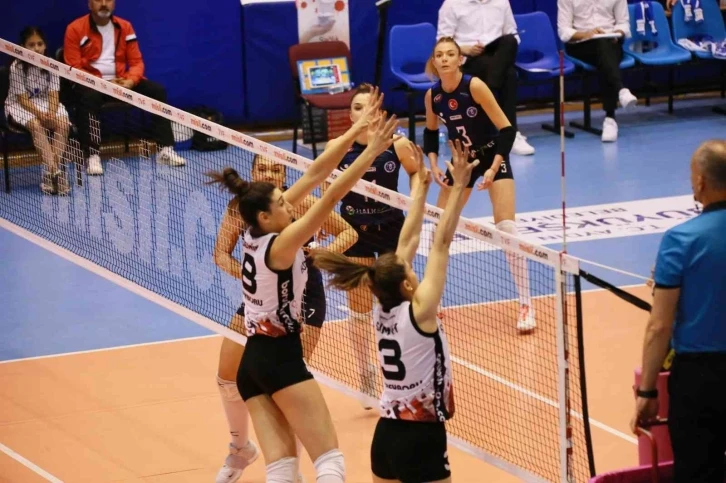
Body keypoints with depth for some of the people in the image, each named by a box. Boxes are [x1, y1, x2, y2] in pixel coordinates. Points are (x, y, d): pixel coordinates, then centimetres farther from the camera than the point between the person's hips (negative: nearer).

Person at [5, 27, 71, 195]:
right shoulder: (17, 67, -16)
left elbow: (53, 95, -7)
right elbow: (23, 99, -17)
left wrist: (51, 113, -26)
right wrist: (41, 114, -30)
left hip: (45, 104, 4)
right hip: (19, 106, -4)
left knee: (63, 124, -25)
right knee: (36, 126, -34)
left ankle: (50, 172, -25)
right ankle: (54, 171, -37)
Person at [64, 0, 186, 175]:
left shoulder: (125, 27, 8)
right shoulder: (75, 29, -5)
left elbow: (136, 61, 7)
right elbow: (74, 68, -10)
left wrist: (130, 81, -16)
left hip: (121, 81, 5)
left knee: (157, 91, -13)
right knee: (88, 96, -39)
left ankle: (165, 149, -10)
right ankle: (92, 156, -38)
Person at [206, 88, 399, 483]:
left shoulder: (256, 234, 3)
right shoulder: (279, 246, -18)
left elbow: (313, 174, 3)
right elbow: (329, 199, -27)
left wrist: (357, 130, 3)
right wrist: (371, 152, -28)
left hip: (253, 361, 8)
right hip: (280, 357, -8)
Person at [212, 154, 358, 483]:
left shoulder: (301, 203, -18)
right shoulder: (239, 208, -9)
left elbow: (348, 233, -10)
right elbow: (221, 253, -9)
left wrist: (324, 252, -29)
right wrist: (245, 273, -28)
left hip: (303, 299, -4)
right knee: (227, 378, 6)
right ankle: (241, 449, 33)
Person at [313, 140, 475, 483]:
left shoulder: (383, 311, 2)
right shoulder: (418, 312, -15)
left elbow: (408, 241, 9)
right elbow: (441, 244, -16)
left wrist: (421, 185, 16)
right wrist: (458, 187, -16)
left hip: (386, 433, 8)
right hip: (420, 440, -8)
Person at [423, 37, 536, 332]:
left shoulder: (474, 86, -24)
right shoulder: (432, 96, -10)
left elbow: (506, 129, -22)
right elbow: (430, 132, 10)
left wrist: (494, 168, -29)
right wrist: (433, 164, -5)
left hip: (492, 155, -5)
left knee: (506, 228, -17)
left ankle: (526, 305, -11)